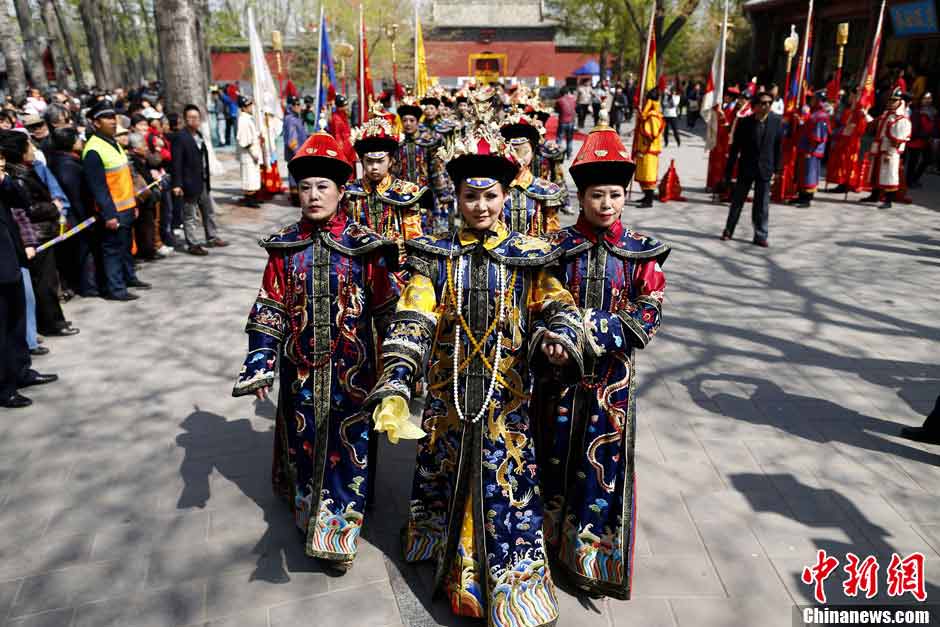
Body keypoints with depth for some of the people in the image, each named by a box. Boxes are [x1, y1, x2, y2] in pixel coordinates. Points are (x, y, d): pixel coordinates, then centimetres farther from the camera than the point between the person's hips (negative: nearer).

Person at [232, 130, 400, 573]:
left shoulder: (365, 245, -8)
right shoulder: (284, 246, 0)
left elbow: (386, 308, -3)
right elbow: (269, 307, 3)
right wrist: (260, 362, -4)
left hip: (351, 369, -2)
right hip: (301, 367, 3)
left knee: (347, 447, 5)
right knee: (302, 443, 15)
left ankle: (338, 535, 20)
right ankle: (308, 516, 38)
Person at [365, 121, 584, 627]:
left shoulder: (528, 256, 0)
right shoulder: (435, 255, -2)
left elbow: (558, 306, -4)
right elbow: (411, 324, -12)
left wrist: (558, 340, -29)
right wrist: (394, 388, -24)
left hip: (507, 398, -1)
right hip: (448, 394, 1)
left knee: (507, 488, 3)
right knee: (446, 478, 17)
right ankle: (451, 562, 44)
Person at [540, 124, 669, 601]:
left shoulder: (640, 252, -2)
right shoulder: (558, 246, -2)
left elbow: (649, 313, -5)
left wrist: (603, 330, -18)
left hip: (613, 370, 0)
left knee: (606, 456, 6)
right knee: (557, 450, 11)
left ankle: (597, 554, 24)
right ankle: (554, 539, 33)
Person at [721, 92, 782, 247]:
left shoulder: (777, 122, -2)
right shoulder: (744, 122, -6)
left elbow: (778, 146, 2)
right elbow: (735, 147, -3)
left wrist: (776, 169, 0)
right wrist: (729, 170, -5)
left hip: (765, 169, 1)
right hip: (746, 168, -1)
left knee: (762, 205, 4)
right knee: (737, 201, 11)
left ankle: (761, 236, 12)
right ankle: (728, 230, 24)